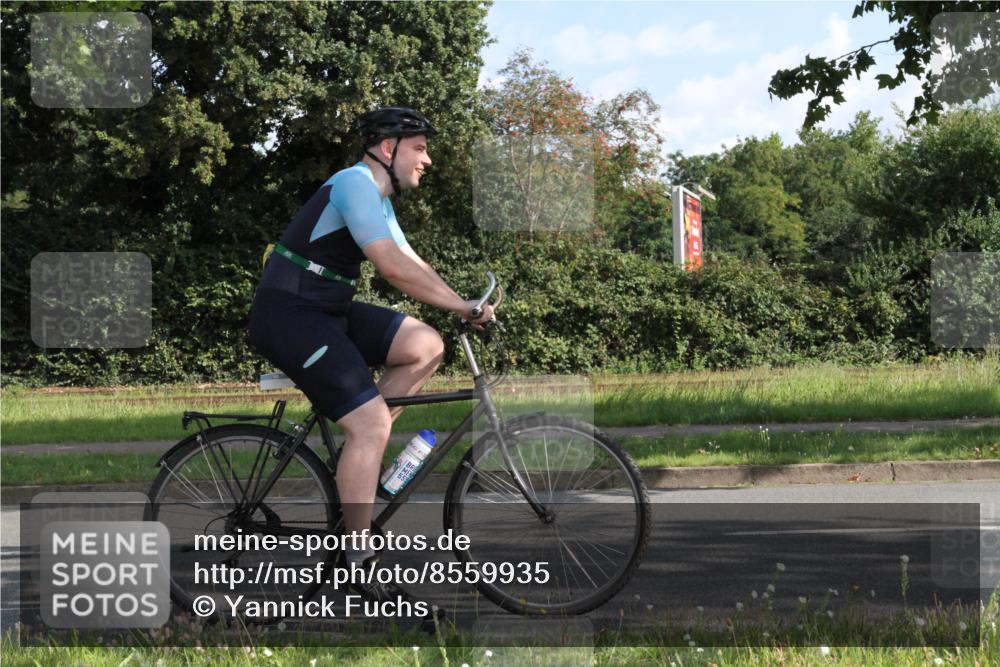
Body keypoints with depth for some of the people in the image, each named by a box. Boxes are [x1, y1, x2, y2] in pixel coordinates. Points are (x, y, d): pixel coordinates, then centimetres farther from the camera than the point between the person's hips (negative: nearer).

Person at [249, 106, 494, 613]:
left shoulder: (378, 200, 18)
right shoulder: (354, 183, -15)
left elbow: (413, 267, 18)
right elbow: (394, 267, -25)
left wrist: (468, 307, 5)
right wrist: (465, 308, -21)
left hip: (326, 312, 10)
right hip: (287, 314, -10)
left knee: (425, 346, -1)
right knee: (371, 422, -16)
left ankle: (359, 448, 5)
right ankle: (357, 563, -11)